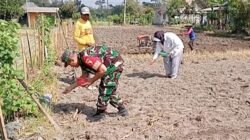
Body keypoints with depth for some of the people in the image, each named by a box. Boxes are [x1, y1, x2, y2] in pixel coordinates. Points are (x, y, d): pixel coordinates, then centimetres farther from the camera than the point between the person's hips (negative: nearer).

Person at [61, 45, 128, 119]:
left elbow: (103, 69, -28)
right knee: (110, 90, 18)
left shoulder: (86, 57, -25)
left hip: (115, 64, -10)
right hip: (115, 64, 10)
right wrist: (71, 87, 19)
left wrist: (92, 80, -16)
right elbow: (84, 77, 18)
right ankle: (122, 110, 29)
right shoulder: (82, 60, 7)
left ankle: (100, 112, 10)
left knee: (105, 89, -4)